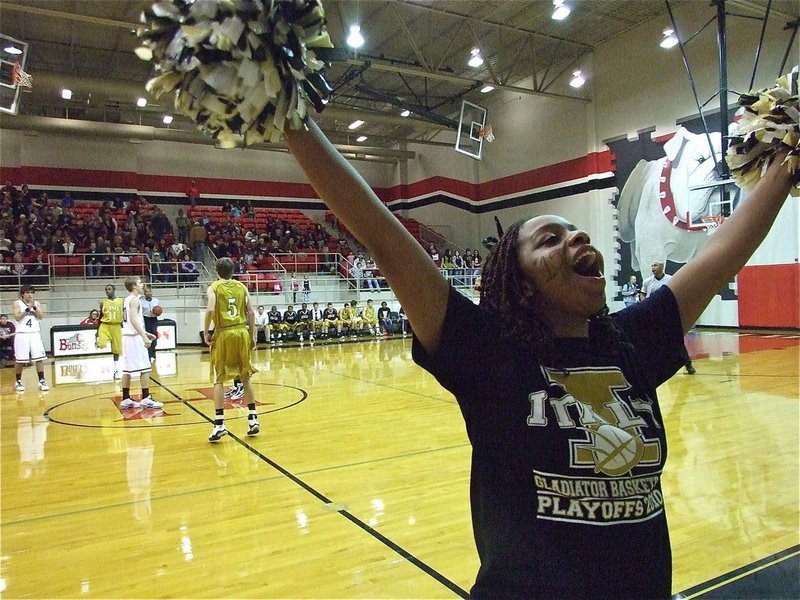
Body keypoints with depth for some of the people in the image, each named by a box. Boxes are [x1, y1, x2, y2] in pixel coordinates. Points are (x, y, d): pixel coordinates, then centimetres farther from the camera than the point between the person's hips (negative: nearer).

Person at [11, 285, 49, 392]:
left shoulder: (36, 303, 10)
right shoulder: (17, 303, 1)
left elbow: (41, 317, -1)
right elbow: (17, 317, -11)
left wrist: (34, 307, -14)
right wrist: (27, 308, -19)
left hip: (35, 334, 3)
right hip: (22, 334, -3)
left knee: (39, 358, -4)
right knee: (20, 360, 2)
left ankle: (42, 381, -2)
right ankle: (18, 382, 17)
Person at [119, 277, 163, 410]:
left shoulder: (126, 299, 17)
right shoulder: (134, 299, -12)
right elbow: (134, 320, -24)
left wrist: (145, 333, 27)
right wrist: (144, 337, -29)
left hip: (127, 337, 9)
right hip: (135, 338, -9)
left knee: (127, 370, 10)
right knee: (144, 369, -5)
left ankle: (126, 400, 13)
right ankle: (146, 399, -4)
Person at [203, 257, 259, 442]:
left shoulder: (214, 288, 0)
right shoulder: (242, 287, 9)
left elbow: (210, 310, -16)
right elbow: (251, 313, 5)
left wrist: (206, 332, -5)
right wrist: (252, 336, 12)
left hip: (223, 334, -3)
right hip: (242, 332, 3)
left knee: (218, 380, 4)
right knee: (246, 377, 14)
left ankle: (219, 424, -3)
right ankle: (253, 419, 15)